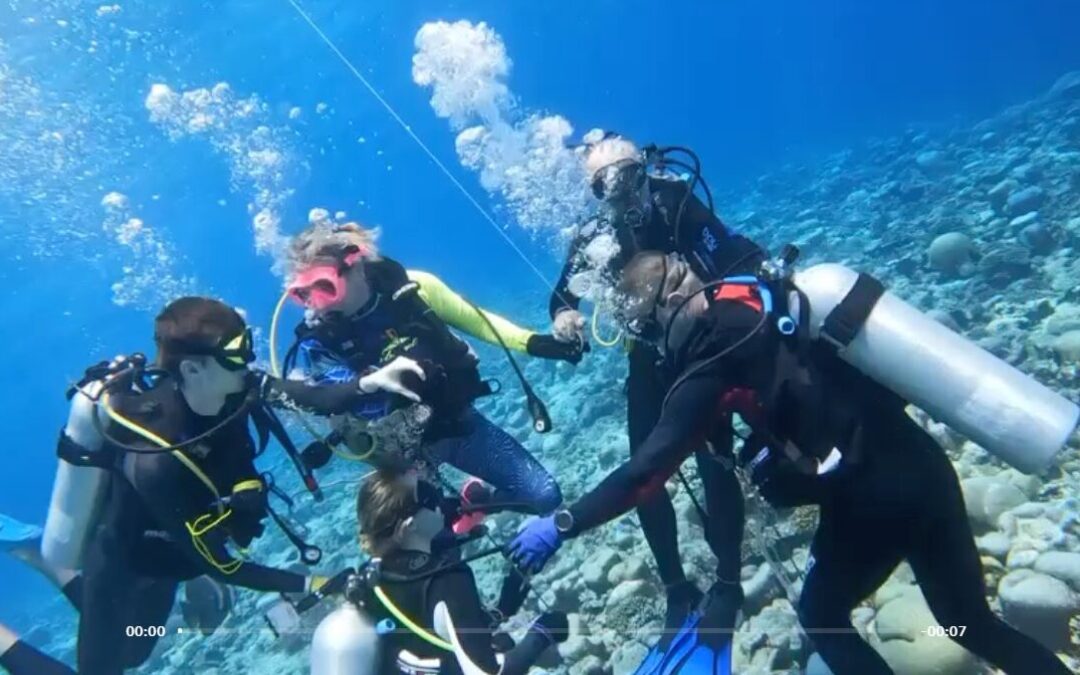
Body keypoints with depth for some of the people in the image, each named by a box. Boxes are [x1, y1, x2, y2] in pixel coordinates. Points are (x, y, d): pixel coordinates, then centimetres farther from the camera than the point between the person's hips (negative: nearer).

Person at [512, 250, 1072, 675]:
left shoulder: (710, 371, -17)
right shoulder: (759, 293, 2)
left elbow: (647, 470, -22)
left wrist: (561, 524, -16)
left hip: (869, 497, -7)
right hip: (922, 463, 7)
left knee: (822, 615, 22)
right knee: (971, 621, 25)